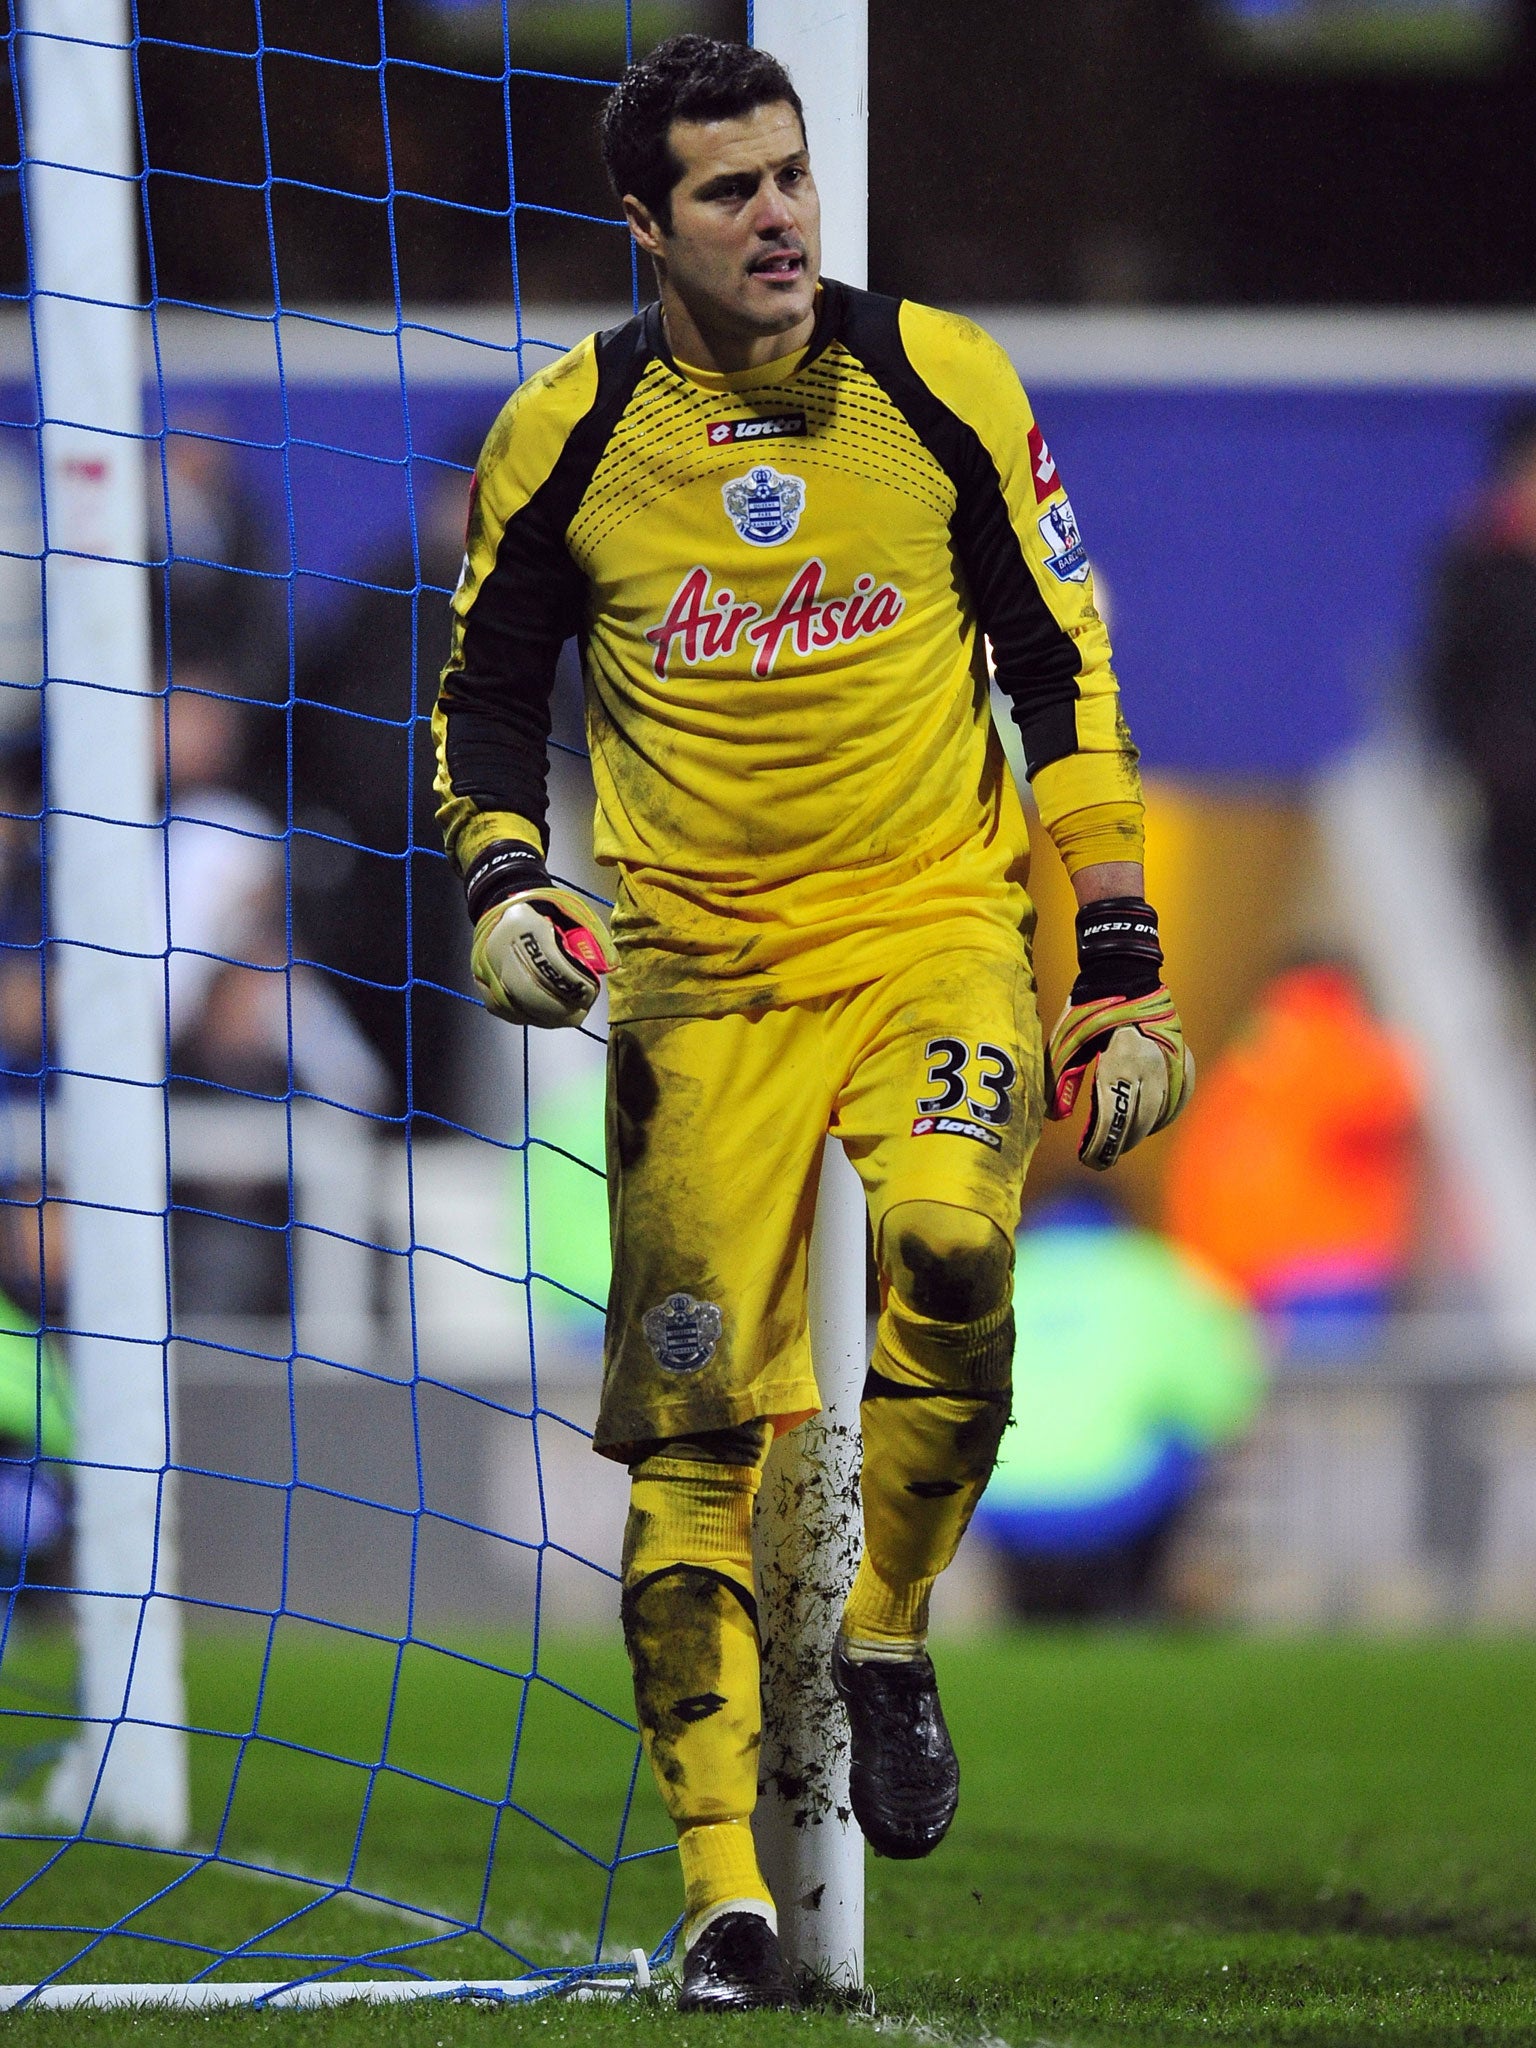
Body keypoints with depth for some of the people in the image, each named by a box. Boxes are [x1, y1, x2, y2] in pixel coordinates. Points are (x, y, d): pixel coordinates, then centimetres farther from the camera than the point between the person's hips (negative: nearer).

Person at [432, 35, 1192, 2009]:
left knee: (948, 1242, -30)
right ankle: (720, 1881, -1)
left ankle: (887, 1628, -5)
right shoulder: (564, 436, 0)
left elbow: (1064, 668, 5)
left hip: (935, 922, -1)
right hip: (697, 964, 1)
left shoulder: (942, 385, -2)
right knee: (690, 1425, -7)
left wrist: (1119, 968, 1)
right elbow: (485, 692, 15)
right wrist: (501, 881, -4)